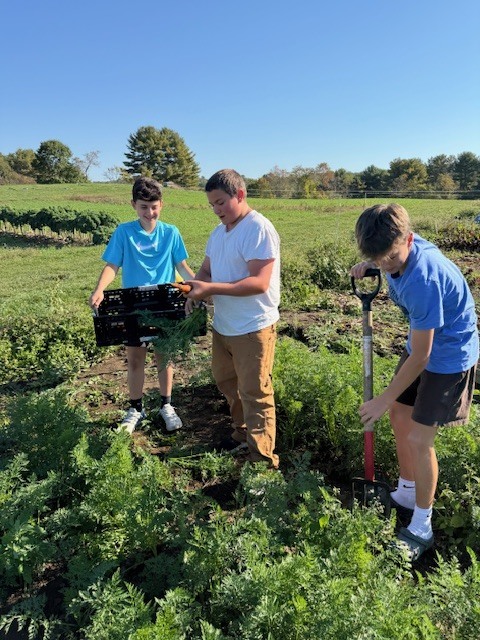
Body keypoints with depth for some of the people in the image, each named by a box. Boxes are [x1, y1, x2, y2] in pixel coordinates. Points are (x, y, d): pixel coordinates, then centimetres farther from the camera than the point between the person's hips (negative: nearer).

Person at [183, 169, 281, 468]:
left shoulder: (259, 229, -18)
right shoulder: (219, 231, 10)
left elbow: (259, 283, -26)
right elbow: (207, 269, 17)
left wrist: (210, 288, -28)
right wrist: (196, 288, -6)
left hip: (253, 328, -9)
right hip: (223, 325, 9)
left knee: (255, 395, 0)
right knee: (226, 382, 23)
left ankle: (263, 460, 14)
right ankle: (243, 432, 43)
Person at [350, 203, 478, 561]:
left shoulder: (423, 279, -37)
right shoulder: (399, 249, -13)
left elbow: (419, 357, -28)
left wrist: (384, 399, -17)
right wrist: (368, 266, -5)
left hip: (449, 356, -9)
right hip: (423, 344, 9)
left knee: (419, 439, -4)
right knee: (399, 415, 15)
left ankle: (422, 528, 18)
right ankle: (407, 494, 36)